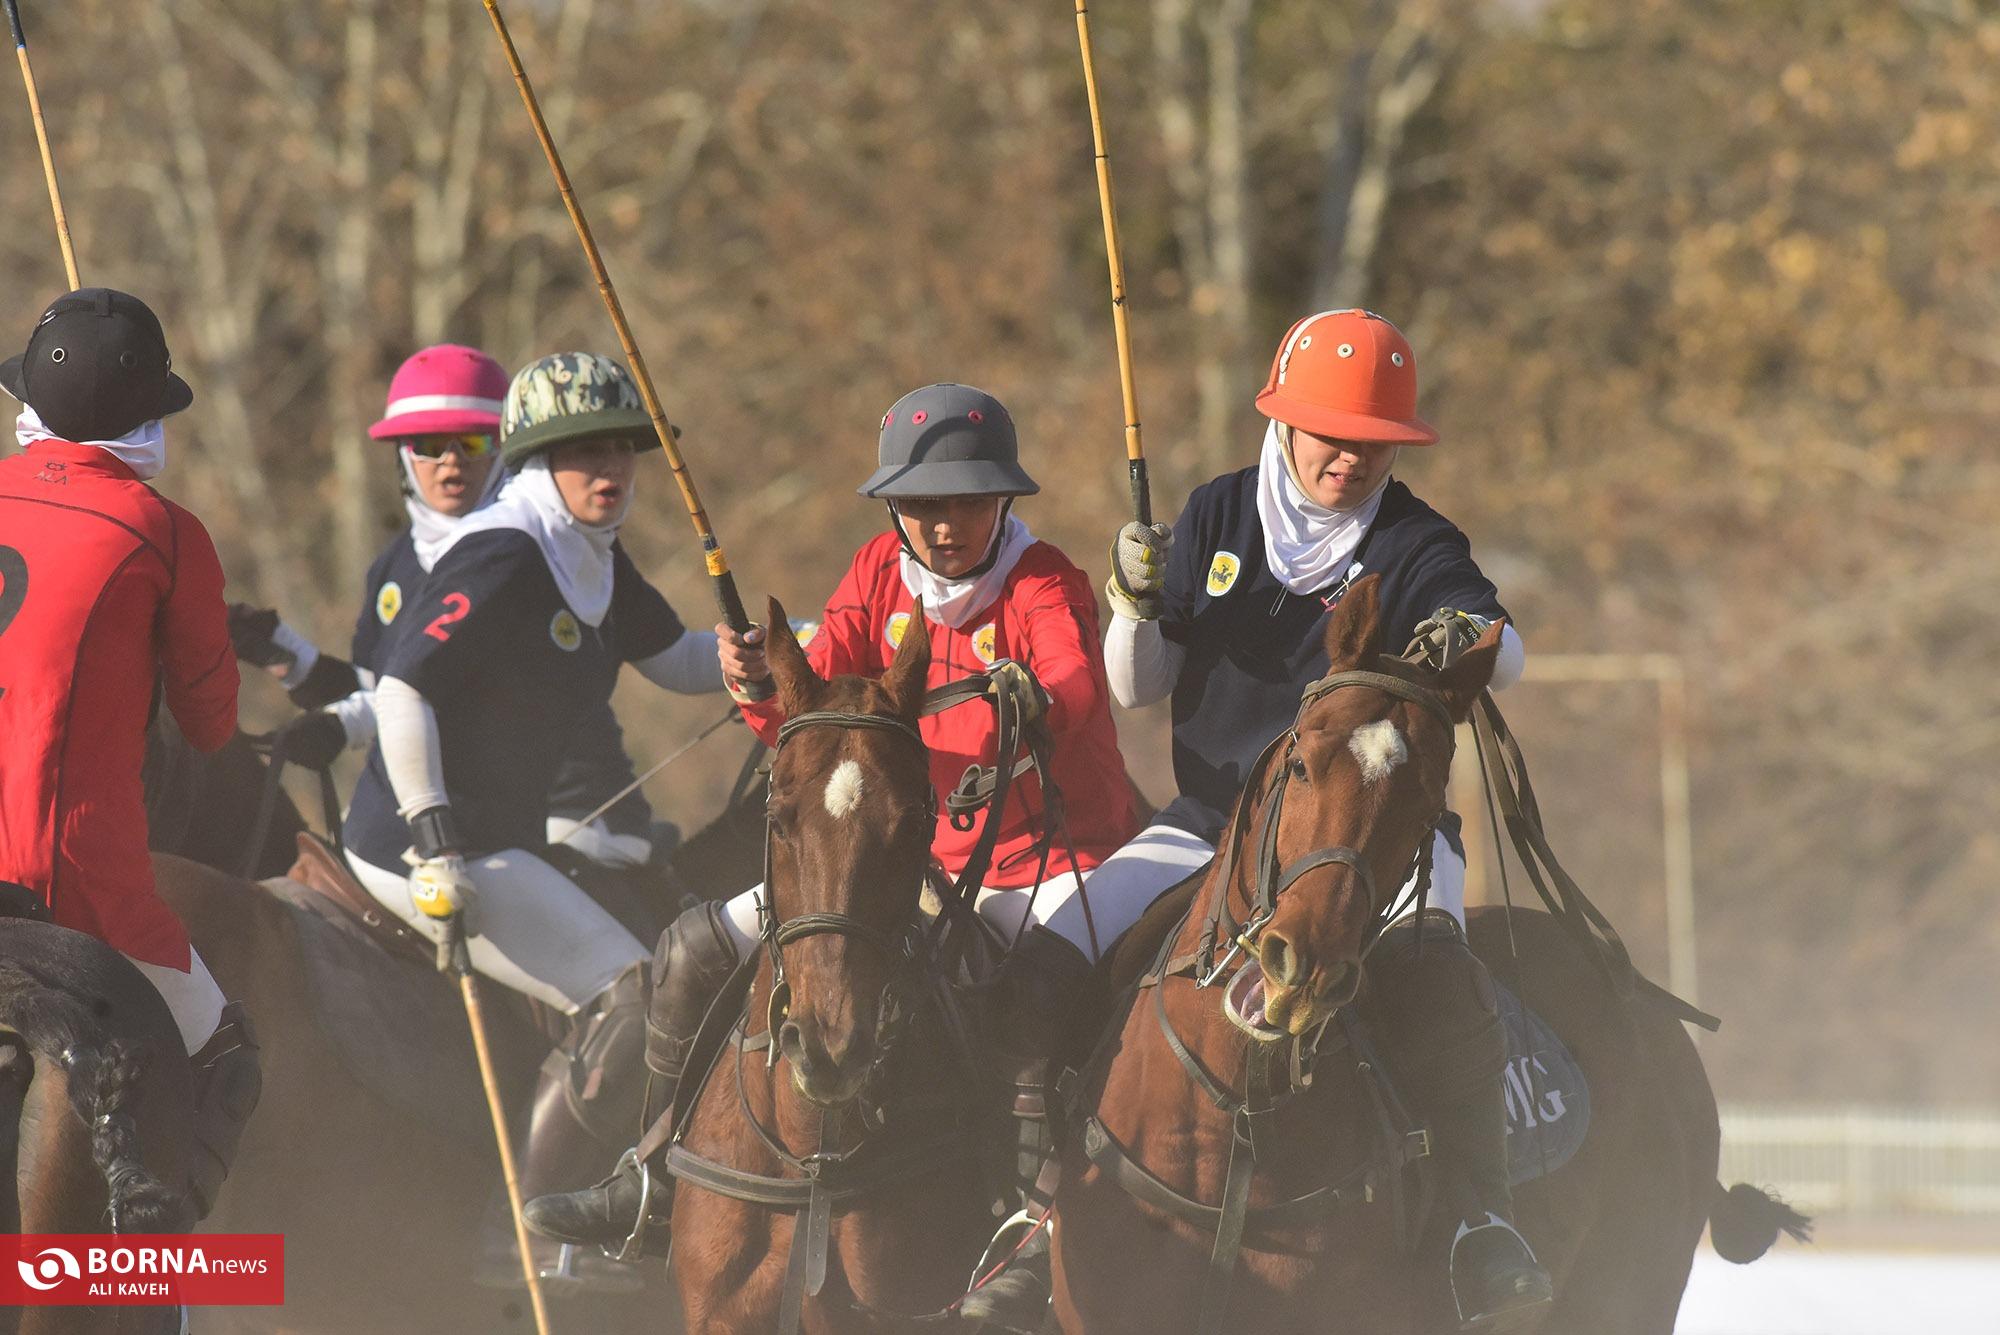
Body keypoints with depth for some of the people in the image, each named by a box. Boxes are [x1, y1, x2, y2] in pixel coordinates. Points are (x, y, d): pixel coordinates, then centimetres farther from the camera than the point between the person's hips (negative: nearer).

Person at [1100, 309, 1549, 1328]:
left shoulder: (1415, 549, -2)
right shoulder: (1217, 519, 8)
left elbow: (1505, 657, -20)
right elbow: (1137, 688, 10)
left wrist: (1472, 639, -44)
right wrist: (1137, 606, -12)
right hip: (1212, 823, 3)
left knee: (1433, 972, -33)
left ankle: (1481, 1219, -31)